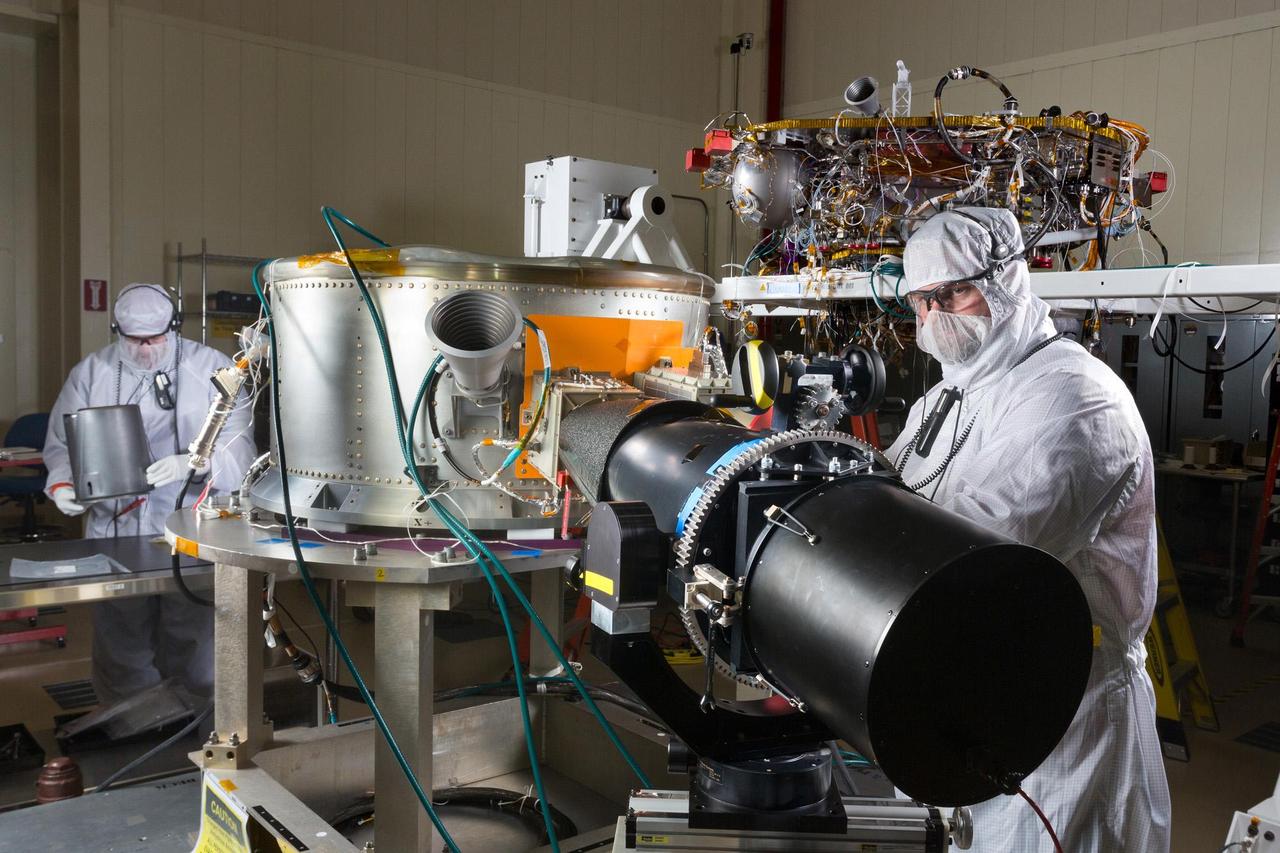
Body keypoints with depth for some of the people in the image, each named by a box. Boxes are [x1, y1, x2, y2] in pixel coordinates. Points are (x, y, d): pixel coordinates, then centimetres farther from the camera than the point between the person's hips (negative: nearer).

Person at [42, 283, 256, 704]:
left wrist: (193, 464, -26)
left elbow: (237, 444, -7)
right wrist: (61, 484, -9)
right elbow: (61, 443, 11)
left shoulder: (212, 368, -1)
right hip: (115, 532, 2)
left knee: (196, 664, 5)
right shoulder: (90, 373, 8)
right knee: (122, 656, 10)